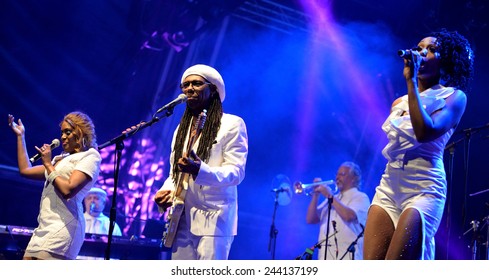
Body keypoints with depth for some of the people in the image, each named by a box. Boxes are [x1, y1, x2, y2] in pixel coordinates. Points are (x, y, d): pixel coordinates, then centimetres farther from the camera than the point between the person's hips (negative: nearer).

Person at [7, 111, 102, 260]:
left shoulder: (90, 156, -1)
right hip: (44, 228, 9)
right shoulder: (62, 159, 24)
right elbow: (25, 170, 27)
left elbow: (68, 189, -15)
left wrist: (48, 164, -3)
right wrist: (20, 136, 31)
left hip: (62, 229, -8)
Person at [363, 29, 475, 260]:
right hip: (388, 189, 6)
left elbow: (424, 132, -18)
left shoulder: (454, 97, 1)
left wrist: (411, 82, -13)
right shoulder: (400, 102, 18)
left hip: (423, 191, -6)